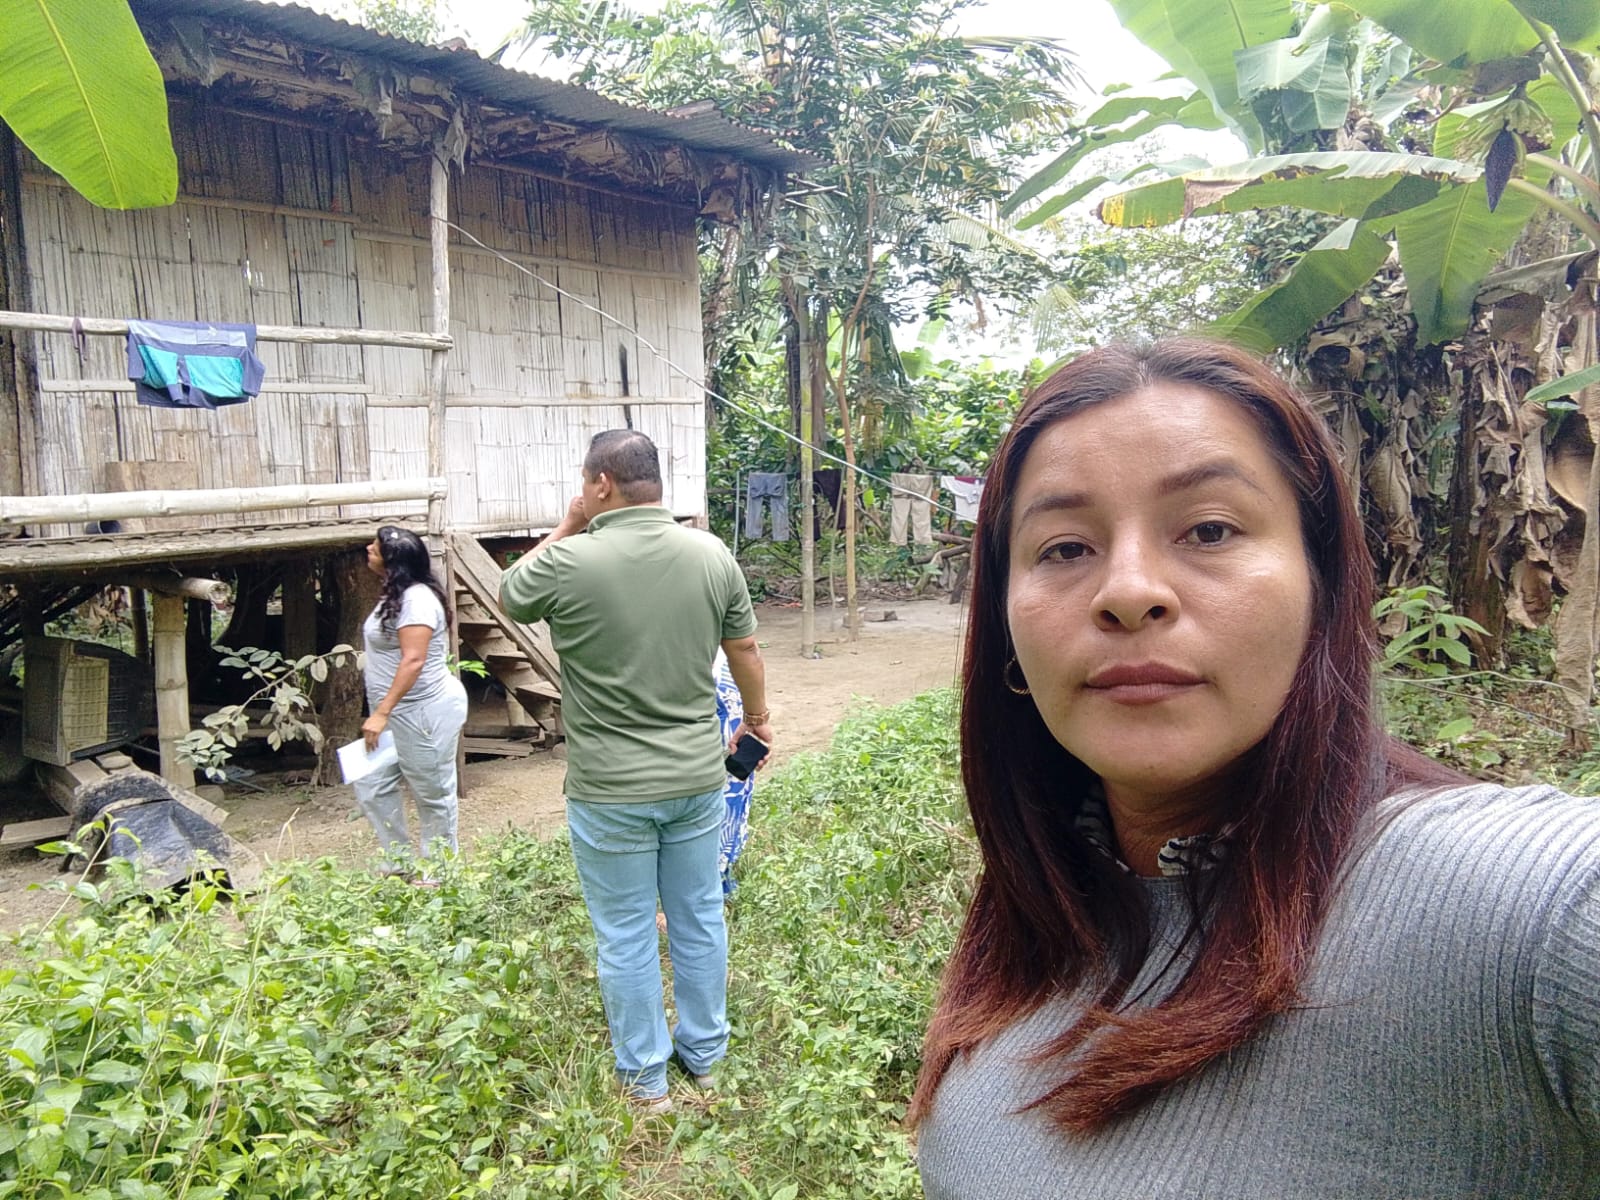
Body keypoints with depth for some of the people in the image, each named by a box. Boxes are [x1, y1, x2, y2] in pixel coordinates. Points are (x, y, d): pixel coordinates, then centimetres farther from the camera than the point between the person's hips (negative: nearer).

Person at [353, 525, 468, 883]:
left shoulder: (416, 598, -20)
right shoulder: (396, 594, 12)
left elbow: (413, 660, -27)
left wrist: (381, 712, -29)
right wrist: (381, 712, 21)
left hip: (425, 712, -10)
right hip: (397, 713, 10)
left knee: (432, 794, 4)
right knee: (372, 787, 12)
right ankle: (400, 861, 25)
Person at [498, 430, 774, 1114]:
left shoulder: (568, 562, -17)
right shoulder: (713, 555, -5)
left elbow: (507, 596, 5)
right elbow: (745, 650, 7)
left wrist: (566, 528, 7)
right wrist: (757, 717, 23)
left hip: (610, 792, -4)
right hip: (697, 779, 4)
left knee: (625, 936, 11)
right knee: (699, 919, 18)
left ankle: (645, 1081, 26)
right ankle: (704, 1055, 35)